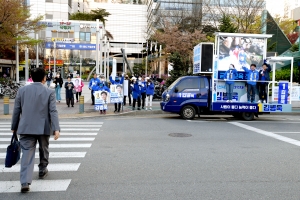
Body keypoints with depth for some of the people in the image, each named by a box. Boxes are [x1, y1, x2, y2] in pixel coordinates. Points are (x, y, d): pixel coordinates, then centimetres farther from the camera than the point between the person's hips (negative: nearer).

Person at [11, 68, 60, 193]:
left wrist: (14, 127, 15)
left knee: (27, 154, -1)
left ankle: (25, 182, -11)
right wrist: (56, 129, -13)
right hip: (43, 128, -1)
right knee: (43, 151, 22)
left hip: (26, 128, 1)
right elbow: (53, 111, -11)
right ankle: (42, 171, 39)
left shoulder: (22, 90, 3)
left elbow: (16, 110, 6)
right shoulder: (49, 92, -4)